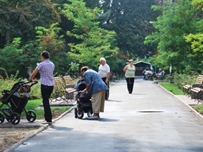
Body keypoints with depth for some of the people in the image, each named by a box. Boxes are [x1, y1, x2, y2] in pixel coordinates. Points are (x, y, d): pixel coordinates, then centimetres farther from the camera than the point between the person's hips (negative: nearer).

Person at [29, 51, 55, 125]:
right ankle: (47, 118, 21)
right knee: (46, 101, 18)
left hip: (45, 85, -6)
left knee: (45, 102, -4)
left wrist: (31, 79, 13)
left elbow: (33, 73, -7)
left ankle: (49, 120, -7)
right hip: (51, 85, 6)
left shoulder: (41, 64, -7)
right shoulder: (52, 64, 12)